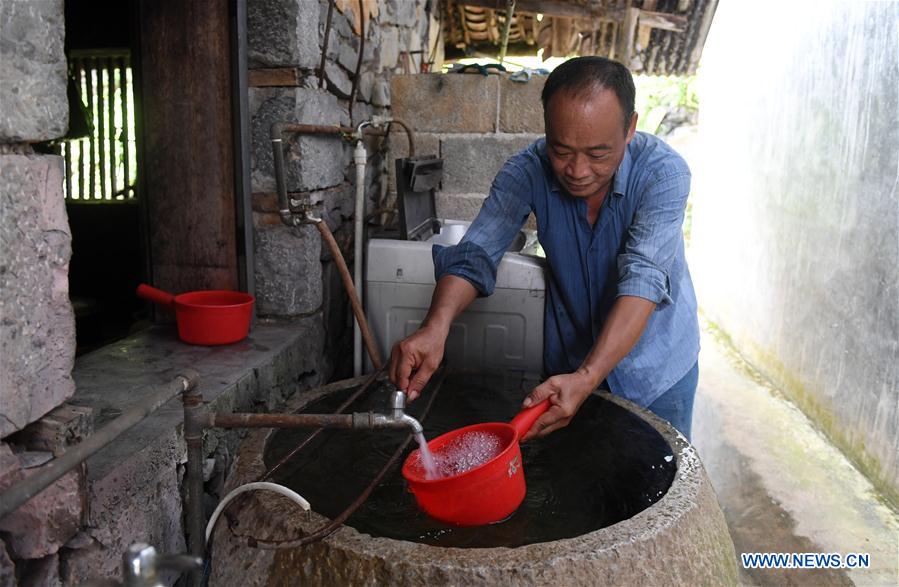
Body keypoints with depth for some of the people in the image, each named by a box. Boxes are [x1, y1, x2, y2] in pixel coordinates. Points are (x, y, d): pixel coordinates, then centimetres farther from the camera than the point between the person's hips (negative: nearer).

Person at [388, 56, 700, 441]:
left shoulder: (663, 171, -26)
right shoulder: (528, 171, -19)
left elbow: (643, 279, -35)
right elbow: (475, 254, -25)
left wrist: (587, 378, -48)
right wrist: (435, 327, -46)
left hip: (656, 366, -1)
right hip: (568, 362, 2)